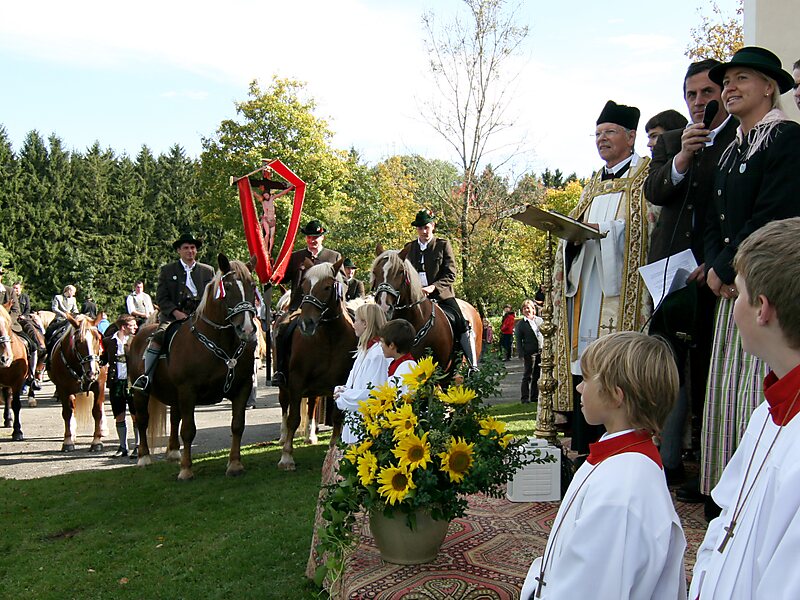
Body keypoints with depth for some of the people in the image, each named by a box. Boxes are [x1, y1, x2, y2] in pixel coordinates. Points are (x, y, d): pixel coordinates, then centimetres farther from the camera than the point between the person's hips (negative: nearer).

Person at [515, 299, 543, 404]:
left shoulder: (540, 320, 10)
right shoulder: (520, 324, 0)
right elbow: (519, 341, -2)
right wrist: (521, 355, -10)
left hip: (541, 352, 4)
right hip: (529, 353, -4)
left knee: (537, 376, 10)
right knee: (527, 376, 0)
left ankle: (535, 396, 19)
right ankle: (525, 398, 6)